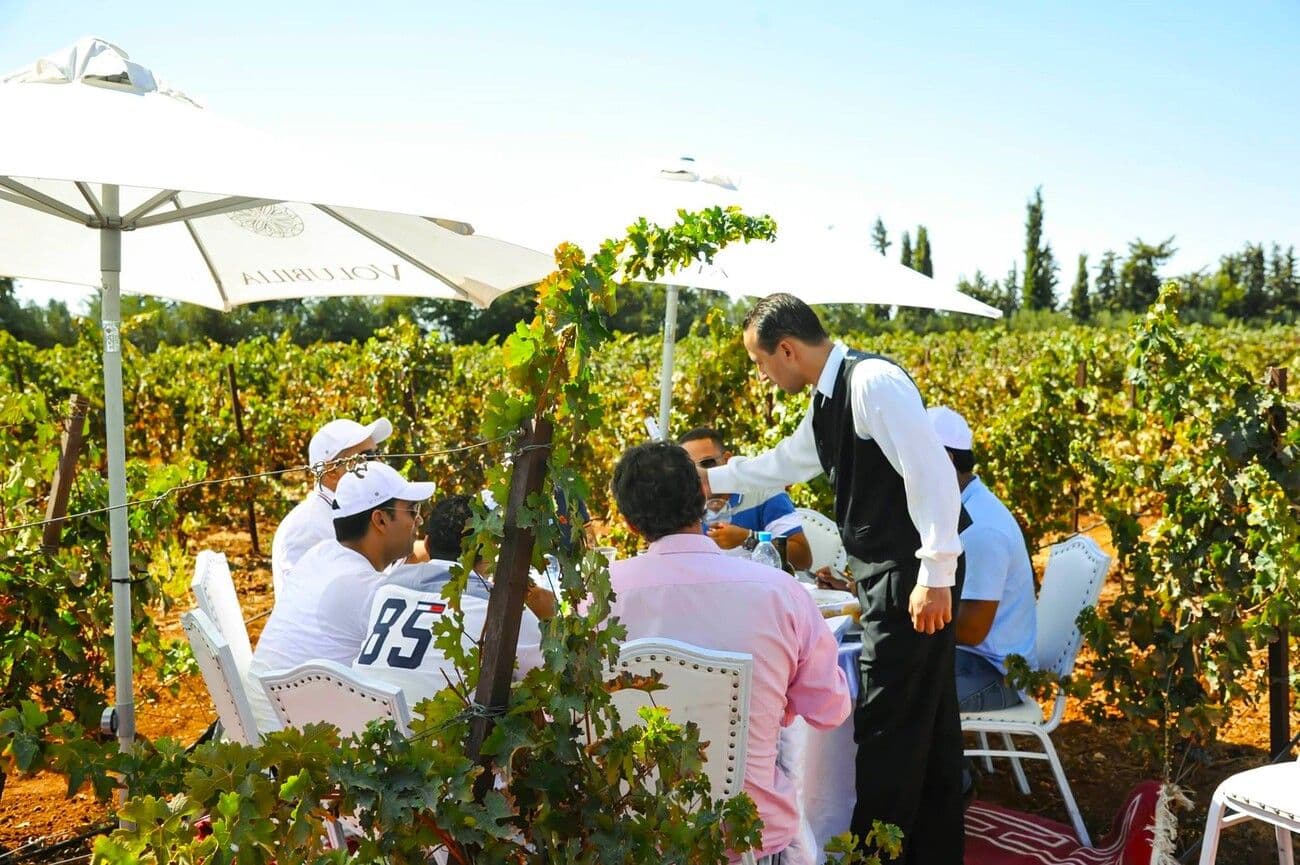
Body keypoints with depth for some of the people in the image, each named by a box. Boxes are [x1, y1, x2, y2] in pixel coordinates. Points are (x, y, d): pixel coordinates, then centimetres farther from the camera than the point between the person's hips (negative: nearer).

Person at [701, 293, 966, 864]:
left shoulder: (872, 382, -18)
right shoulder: (828, 400, 13)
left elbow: (932, 473, -24)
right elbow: (782, 464, 30)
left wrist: (935, 576, -25)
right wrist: (706, 480, 36)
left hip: (912, 580, -10)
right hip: (887, 580, 10)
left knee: (887, 729, 0)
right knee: (924, 724, 17)